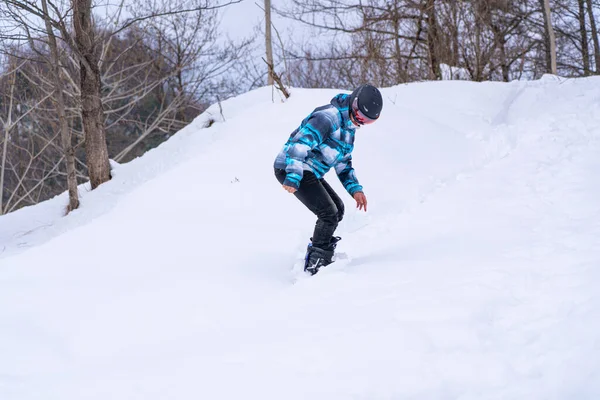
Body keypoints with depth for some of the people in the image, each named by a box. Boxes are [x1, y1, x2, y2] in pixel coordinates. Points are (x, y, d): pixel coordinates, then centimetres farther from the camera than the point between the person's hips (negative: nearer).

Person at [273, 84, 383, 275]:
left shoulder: (349, 126, 15)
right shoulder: (329, 117, -19)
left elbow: (343, 164, 23)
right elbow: (300, 143, -29)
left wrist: (355, 188, 8)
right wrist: (293, 177, -38)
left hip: (309, 172, 10)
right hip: (290, 169, -10)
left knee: (337, 208, 17)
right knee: (329, 213, -15)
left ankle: (318, 252, 28)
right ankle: (315, 264, -5)